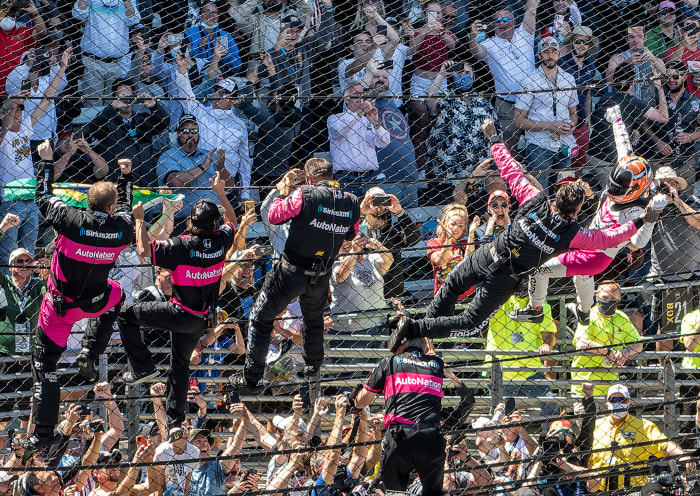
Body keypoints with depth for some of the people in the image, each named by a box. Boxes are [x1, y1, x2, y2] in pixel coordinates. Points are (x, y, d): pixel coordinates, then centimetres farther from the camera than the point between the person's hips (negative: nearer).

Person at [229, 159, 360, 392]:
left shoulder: (306, 195, -19)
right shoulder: (352, 203, -3)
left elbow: (274, 216, -8)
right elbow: (350, 234, 15)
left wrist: (283, 192, 7)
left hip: (292, 272, -5)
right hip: (322, 275, 5)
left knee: (260, 318, 8)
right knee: (314, 319, 31)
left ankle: (251, 377, 7)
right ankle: (313, 366, 47)